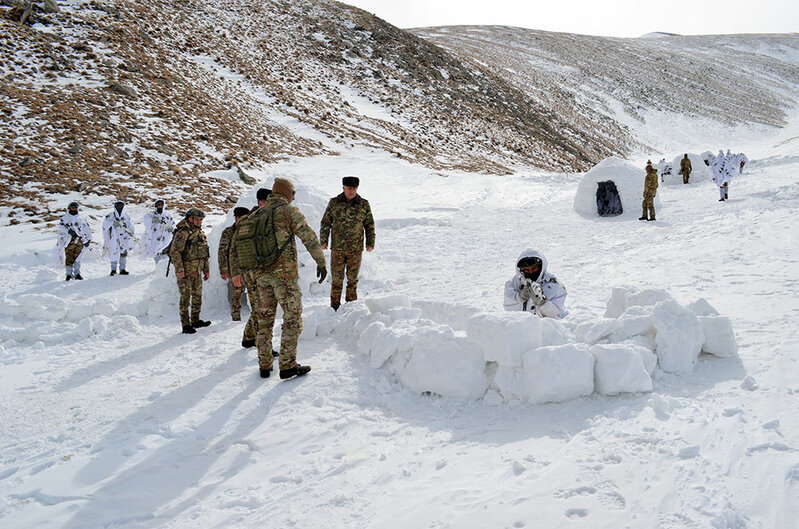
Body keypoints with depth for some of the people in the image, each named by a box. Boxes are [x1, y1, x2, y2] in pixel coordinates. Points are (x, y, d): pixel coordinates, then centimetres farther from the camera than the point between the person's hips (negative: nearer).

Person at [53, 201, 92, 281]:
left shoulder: (81, 219, 19)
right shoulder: (65, 218, 9)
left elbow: (87, 229, 22)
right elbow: (61, 226, -7)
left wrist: (88, 239, 15)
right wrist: (69, 230, -22)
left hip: (79, 240, 2)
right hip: (69, 240, -2)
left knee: (77, 258, -3)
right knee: (69, 258, -5)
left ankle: (77, 273, -1)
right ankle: (69, 273, 1)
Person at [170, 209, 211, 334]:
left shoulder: (200, 233, 14)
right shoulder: (182, 233, -13)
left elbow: (205, 253, 22)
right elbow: (175, 252, -17)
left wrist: (206, 270, 20)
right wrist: (179, 270, -21)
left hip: (197, 272, 8)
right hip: (185, 272, -8)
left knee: (198, 296, 14)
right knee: (185, 298, -5)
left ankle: (195, 320, 26)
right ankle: (186, 325, -1)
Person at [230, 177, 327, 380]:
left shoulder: (255, 215, 14)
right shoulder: (289, 211, -4)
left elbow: (235, 244, 15)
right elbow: (309, 237, -11)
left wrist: (236, 271, 19)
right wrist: (321, 262, -5)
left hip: (260, 275, 6)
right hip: (284, 272, -6)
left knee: (265, 320, 14)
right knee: (292, 318, 2)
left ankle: (264, 366, 19)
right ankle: (287, 365, 0)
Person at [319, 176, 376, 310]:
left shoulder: (364, 204, 3)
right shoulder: (334, 203, 2)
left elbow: (370, 225, 10)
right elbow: (325, 223, 8)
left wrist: (370, 243, 6)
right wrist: (323, 241, 2)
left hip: (356, 249, 1)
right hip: (337, 248, 0)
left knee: (352, 279, 9)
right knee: (337, 279, 1)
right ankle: (335, 307, 11)